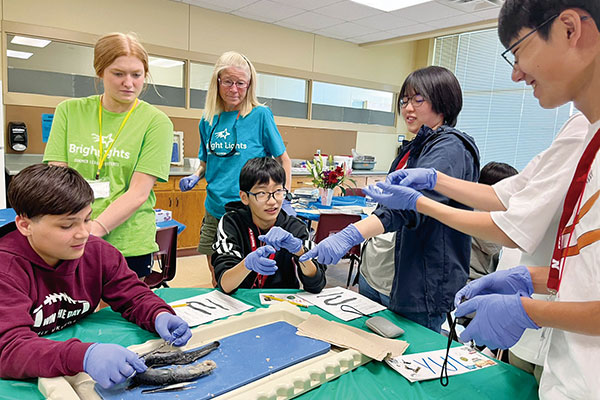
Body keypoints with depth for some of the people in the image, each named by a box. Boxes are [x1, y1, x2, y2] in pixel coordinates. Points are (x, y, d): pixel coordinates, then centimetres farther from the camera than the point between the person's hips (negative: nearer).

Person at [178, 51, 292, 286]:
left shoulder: (260, 115, -5)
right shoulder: (208, 120, 8)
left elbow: (283, 160, 1)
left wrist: (285, 199, -9)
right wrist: (195, 176, 0)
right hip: (214, 211, 5)